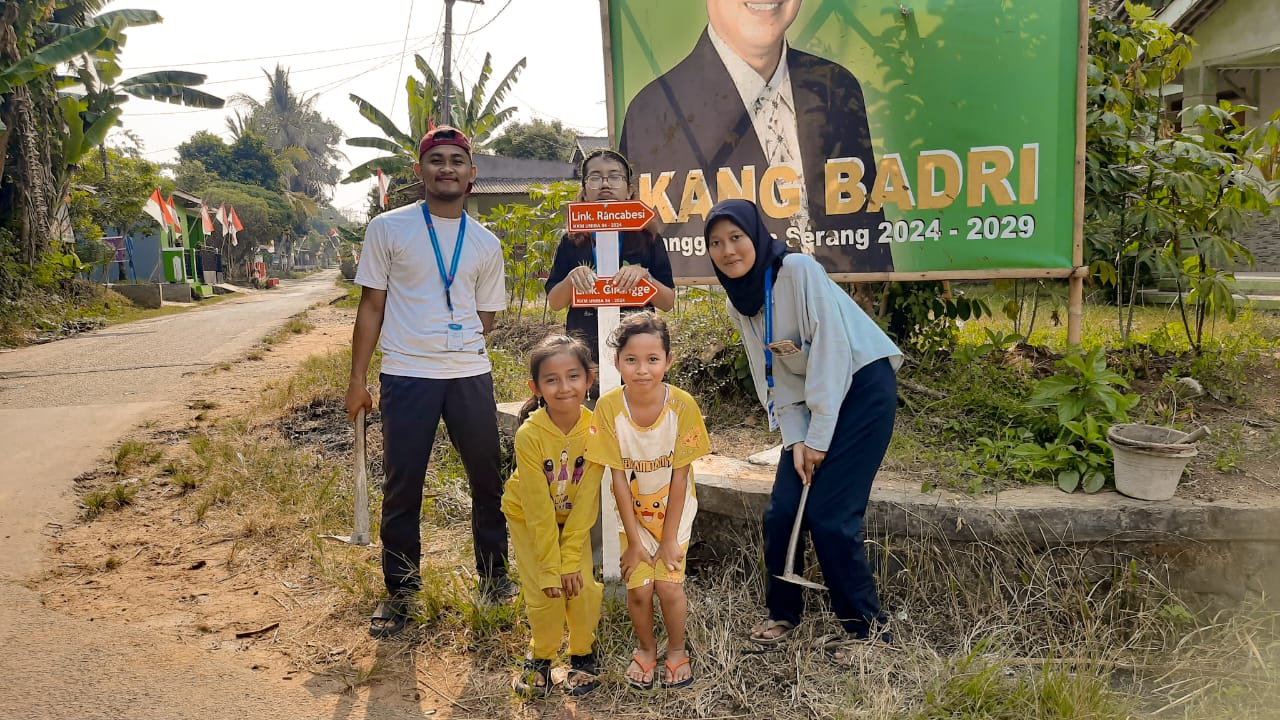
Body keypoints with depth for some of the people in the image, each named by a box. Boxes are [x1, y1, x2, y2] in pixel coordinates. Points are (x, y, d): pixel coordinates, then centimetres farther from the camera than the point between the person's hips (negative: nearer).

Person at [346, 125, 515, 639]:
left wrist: (457, 345, -2)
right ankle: (399, 593, 21)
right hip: (406, 376, -2)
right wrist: (357, 379, 0)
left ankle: (494, 577, 29)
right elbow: (371, 307, 2)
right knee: (402, 488, 5)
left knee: (488, 480, 10)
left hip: (470, 375, 3)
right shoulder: (388, 228, 1)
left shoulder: (486, 244, 9)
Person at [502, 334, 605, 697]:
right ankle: (541, 657, 16)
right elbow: (538, 507, -25)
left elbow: (586, 500, -19)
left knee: (582, 586, -10)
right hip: (528, 518, -2)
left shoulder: (595, 429, -24)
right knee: (544, 593, -11)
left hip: (574, 519, 2)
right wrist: (550, 567, -22)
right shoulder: (529, 435, -30)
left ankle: (583, 655, 16)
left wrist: (571, 560, -20)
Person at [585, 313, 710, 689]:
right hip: (633, 510, 1)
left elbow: (680, 475, -15)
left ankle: (677, 649, 21)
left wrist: (669, 539, -11)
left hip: (674, 508, 0)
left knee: (668, 584, -9)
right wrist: (634, 540, -10)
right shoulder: (608, 407, -21)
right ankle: (646, 648, 25)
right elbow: (618, 476, -14)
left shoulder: (682, 405, -23)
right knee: (638, 587, -6)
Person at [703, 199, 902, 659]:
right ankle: (782, 613, 22)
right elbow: (774, 380, 6)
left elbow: (832, 349, -21)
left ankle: (868, 626, 7)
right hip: (809, 399, 7)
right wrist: (795, 440, -7)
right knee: (781, 510, 0)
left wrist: (818, 438, -19)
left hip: (862, 387, -7)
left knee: (830, 514, -11)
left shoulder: (798, 271, -18)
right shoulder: (739, 305, 5)